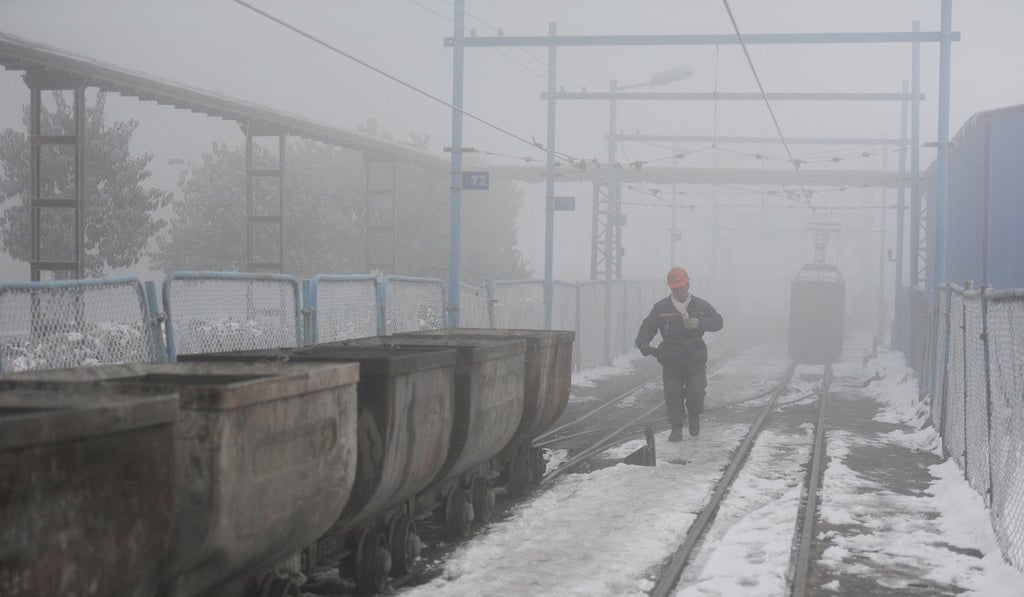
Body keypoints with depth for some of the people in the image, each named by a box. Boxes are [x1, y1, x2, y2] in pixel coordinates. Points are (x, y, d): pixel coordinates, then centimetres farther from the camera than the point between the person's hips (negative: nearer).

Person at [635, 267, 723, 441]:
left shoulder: (700, 305, 4)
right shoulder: (661, 308, 3)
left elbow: (718, 322, -4)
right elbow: (648, 327, 5)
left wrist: (699, 323, -22)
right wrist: (643, 343, -14)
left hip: (696, 359, 0)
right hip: (671, 360, 0)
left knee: (696, 393, -7)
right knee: (673, 395, -4)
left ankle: (694, 417, 23)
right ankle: (676, 428, 7)